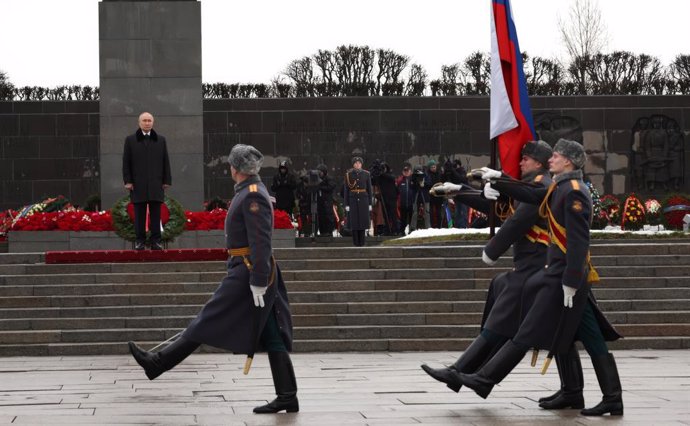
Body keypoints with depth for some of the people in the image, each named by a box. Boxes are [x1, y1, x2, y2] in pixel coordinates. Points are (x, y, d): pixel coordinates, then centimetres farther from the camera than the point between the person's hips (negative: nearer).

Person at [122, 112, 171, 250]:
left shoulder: (160, 140, 13)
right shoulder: (130, 140, 8)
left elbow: (166, 161, 11)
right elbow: (126, 162, 5)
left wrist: (167, 181, 4)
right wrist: (127, 181, -3)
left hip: (156, 184, 1)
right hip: (138, 185, -1)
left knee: (155, 213, 0)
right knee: (139, 214, -1)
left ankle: (155, 241, 2)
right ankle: (139, 241, 2)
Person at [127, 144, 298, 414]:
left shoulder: (252, 196, -15)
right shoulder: (250, 192, 17)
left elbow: (261, 242, -21)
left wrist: (257, 282, -23)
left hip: (247, 272, -10)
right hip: (256, 272, 10)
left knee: (208, 321, -3)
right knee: (271, 336, 7)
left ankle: (159, 363, 3)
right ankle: (287, 397, 6)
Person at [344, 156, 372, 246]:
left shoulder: (366, 174, 2)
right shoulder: (348, 175, 0)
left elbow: (369, 189, 5)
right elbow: (346, 190, 0)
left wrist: (370, 204, 1)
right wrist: (346, 205, -5)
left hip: (363, 200, 1)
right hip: (353, 200, -1)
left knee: (362, 221, 1)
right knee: (354, 222, -2)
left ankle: (361, 241, 10)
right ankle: (356, 242, 5)